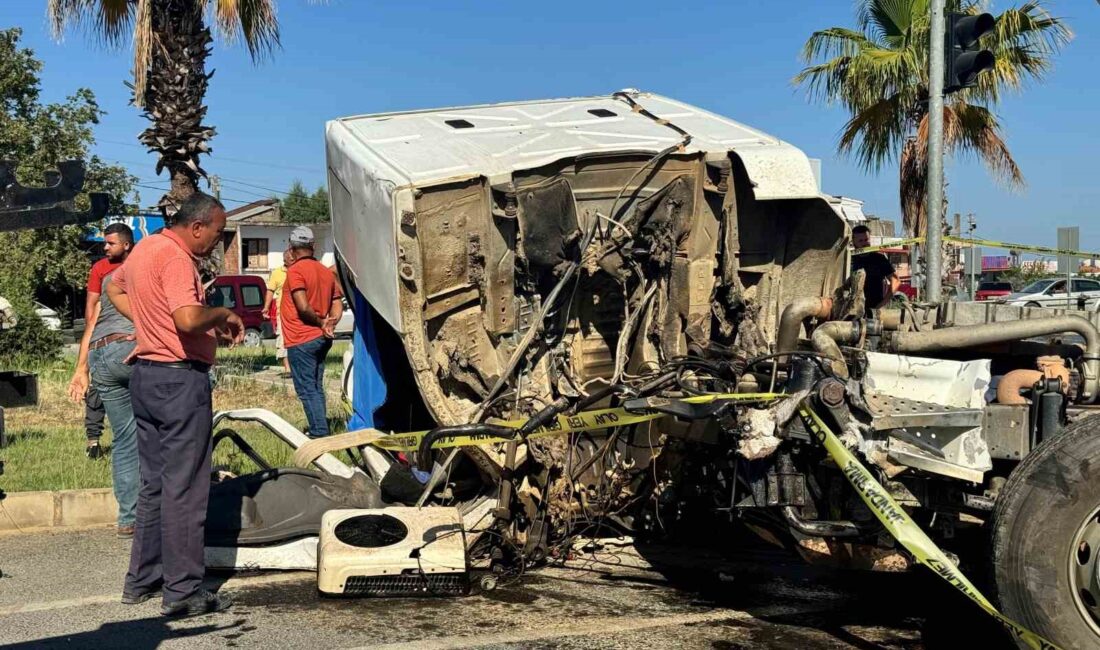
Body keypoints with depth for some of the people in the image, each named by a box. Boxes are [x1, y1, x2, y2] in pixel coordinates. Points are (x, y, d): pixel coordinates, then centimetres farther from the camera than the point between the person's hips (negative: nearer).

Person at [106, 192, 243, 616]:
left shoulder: (144, 248, 12)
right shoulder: (176, 257, -17)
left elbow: (114, 288, 31)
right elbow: (188, 319, -31)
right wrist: (224, 315, -12)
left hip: (145, 375, 10)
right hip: (180, 379, -10)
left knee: (153, 483, 18)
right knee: (184, 489, -4)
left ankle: (142, 580, 26)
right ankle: (182, 592, 2)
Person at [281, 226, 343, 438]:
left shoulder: (295, 271, -13)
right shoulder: (326, 272, 11)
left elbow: (303, 306, -22)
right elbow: (338, 305, 9)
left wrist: (320, 322, -9)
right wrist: (330, 325, -3)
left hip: (301, 340, -8)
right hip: (321, 339, 8)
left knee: (307, 389, -4)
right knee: (316, 387, 16)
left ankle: (320, 434, -6)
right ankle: (320, 430, 20)